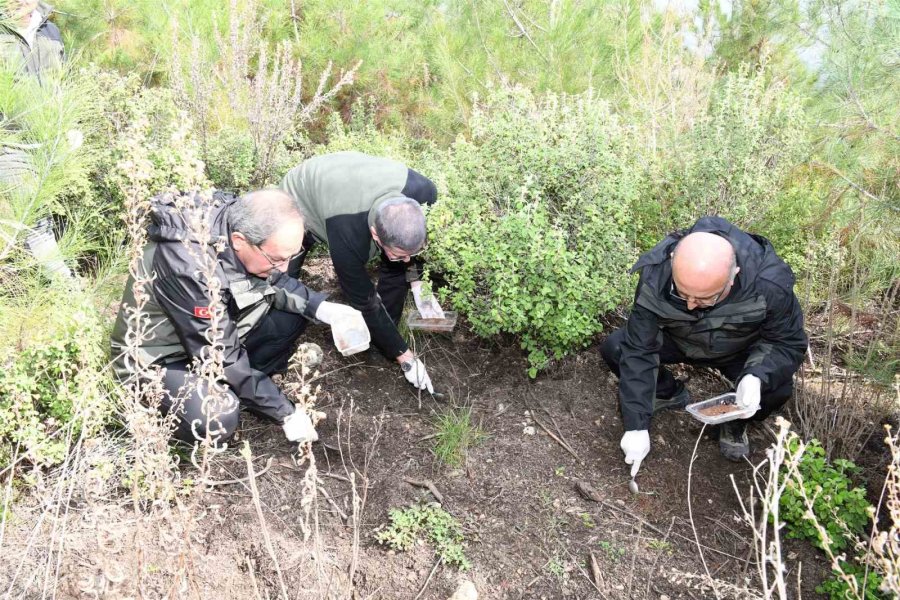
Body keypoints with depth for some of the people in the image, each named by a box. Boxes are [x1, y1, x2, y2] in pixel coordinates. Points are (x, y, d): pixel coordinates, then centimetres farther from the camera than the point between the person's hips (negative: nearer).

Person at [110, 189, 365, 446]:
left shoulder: (242, 220, -17)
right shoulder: (188, 268, -37)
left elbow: (275, 281, 0)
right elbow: (220, 356, -30)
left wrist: (322, 308, -18)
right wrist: (286, 413, -23)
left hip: (217, 333, 7)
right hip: (159, 357, -7)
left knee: (294, 315, -8)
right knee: (217, 420, -31)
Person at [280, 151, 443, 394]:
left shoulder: (423, 192, -33)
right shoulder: (347, 237, -45)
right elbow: (365, 303, -30)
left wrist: (418, 286, -16)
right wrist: (406, 358, -23)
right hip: (302, 202, -4)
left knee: (397, 267, -13)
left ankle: (381, 343, 4)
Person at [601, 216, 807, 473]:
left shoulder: (770, 284, -37)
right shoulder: (655, 276, -34)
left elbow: (789, 343, -20)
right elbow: (639, 351, -28)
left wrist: (757, 376, -42)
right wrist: (637, 425, -30)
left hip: (741, 351, -1)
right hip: (678, 340, 1)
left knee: (779, 388, -30)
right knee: (613, 349, -20)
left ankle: (735, 422, 6)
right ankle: (670, 394, 10)